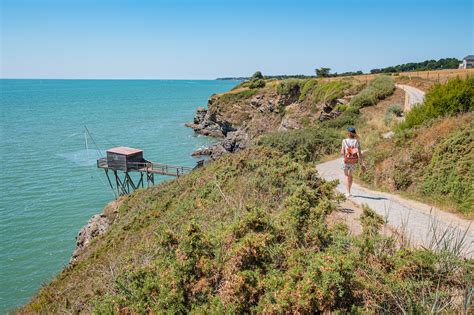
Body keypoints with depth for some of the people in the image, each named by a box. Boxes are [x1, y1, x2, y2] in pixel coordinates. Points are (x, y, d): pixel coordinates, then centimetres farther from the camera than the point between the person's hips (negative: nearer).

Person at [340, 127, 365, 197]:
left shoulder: (344, 141, -12)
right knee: (350, 175, 26)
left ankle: (348, 192, 5)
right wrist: (362, 164, -10)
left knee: (346, 175, 19)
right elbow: (359, 154, -12)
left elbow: (342, 153, -11)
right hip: (354, 162, 2)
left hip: (346, 161, -2)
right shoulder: (357, 142, -8)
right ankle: (349, 191, 30)